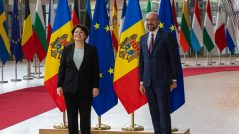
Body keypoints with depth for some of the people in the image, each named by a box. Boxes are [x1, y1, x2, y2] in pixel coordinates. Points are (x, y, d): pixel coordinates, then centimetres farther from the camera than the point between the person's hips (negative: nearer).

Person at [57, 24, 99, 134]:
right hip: (70, 87, 1)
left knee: (85, 115, 5)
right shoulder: (67, 49, 4)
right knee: (71, 115, 5)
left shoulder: (91, 50, 1)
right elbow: (62, 68, 4)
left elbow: (95, 69, 1)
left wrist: (96, 86, -5)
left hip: (86, 88, -1)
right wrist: (59, 85, -1)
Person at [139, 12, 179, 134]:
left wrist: (174, 80, -6)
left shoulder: (167, 36, -3)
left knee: (164, 111, -5)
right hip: (148, 82, 5)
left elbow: (174, 59, -4)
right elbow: (141, 61, 15)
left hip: (162, 80, -5)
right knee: (154, 112, 7)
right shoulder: (143, 38, 13)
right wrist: (142, 82, 11)